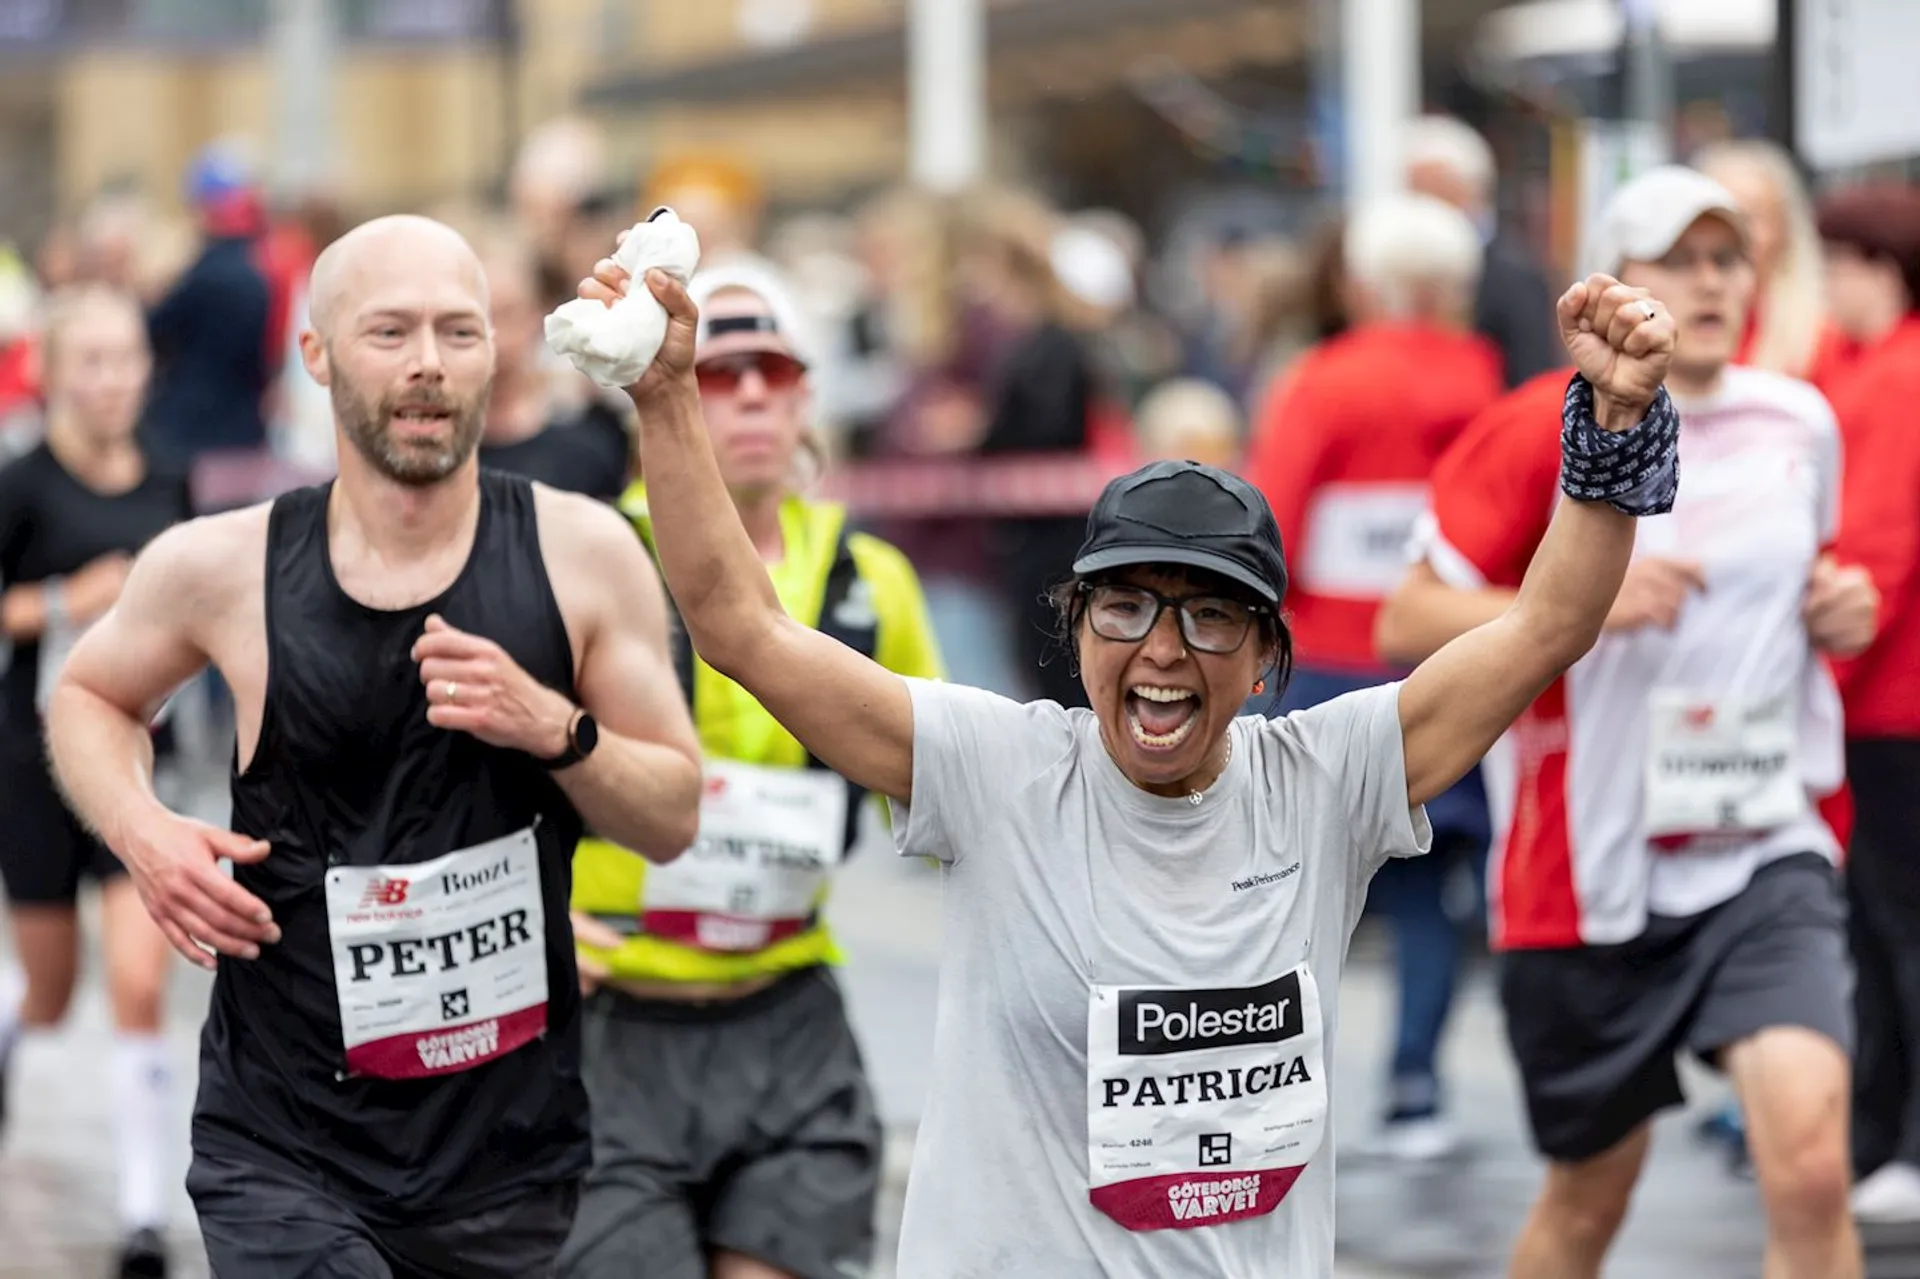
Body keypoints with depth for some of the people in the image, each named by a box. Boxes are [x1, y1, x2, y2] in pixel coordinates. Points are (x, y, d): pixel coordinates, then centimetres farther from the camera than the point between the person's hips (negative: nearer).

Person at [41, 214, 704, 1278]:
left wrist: (554, 727, -17)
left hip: (510, 1147, 2)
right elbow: (87, 696, 17)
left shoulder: (579, 553, -3)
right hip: (285, 1144, -2)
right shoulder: (224, 568, -4)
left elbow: (674, 816, 2)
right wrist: (140, 831, -3)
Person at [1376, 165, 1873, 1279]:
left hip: (1764, 854, 2)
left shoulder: (1799, 424, 5)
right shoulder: (1546, 434, -7)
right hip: (1589, 873, -2)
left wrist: (1839, 611, 1)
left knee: (1810, 1163, -20)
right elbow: (1408, 624, -8)